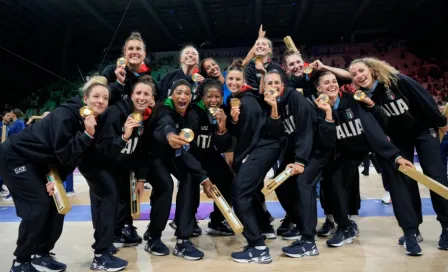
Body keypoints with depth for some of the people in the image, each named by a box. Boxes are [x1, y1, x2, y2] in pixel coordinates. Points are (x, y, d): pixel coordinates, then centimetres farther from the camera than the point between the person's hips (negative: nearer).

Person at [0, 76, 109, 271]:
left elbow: (73, 157, 1)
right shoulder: (66, 114, -28)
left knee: (57, 203, 3)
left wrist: (58, 179, -10)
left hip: (39, 162, 8)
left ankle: (41, 255, 18)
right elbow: (64, 155, -29)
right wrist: (87, 134, -37)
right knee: (39, 205, -13)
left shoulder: (95, 121, -5)